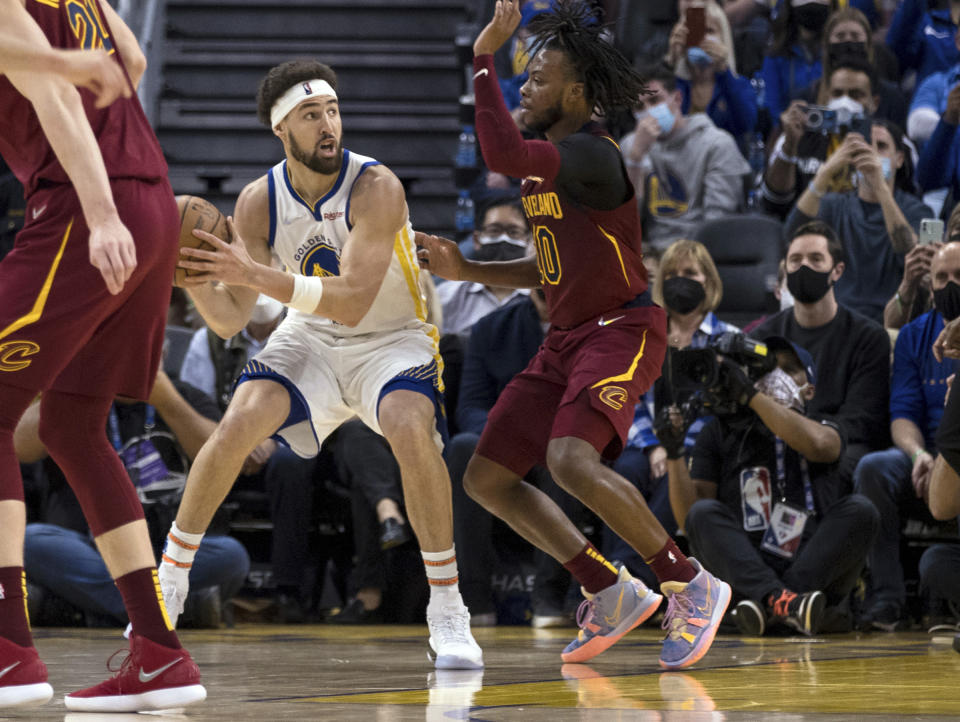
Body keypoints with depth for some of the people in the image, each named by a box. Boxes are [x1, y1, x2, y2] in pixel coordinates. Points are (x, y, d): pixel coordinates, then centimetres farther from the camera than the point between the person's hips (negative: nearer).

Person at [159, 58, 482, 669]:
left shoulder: (375, 188, -26)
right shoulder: (260, 201, -12)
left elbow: (352, 301, -35)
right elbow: (230, 321, -9)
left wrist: (256, 275, -44)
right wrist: (199, 277, -30)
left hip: (392, 339, -4)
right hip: (312, 339, 4)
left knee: (411, 430, -32)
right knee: (238, 425, -18)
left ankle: (448, 616, -20)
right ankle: (169, 582, 2)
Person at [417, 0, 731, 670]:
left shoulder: (591, 155, -18)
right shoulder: (550, 164, 13)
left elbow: (502, 153, -35)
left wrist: (484, 59, -27)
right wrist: (467, 270, 10)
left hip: (622, 331, -10)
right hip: (566, 338, 10)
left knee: (572, 460, -31)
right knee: (486, 477, 5)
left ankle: (691, 585, -17)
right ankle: (611, 593, 12)